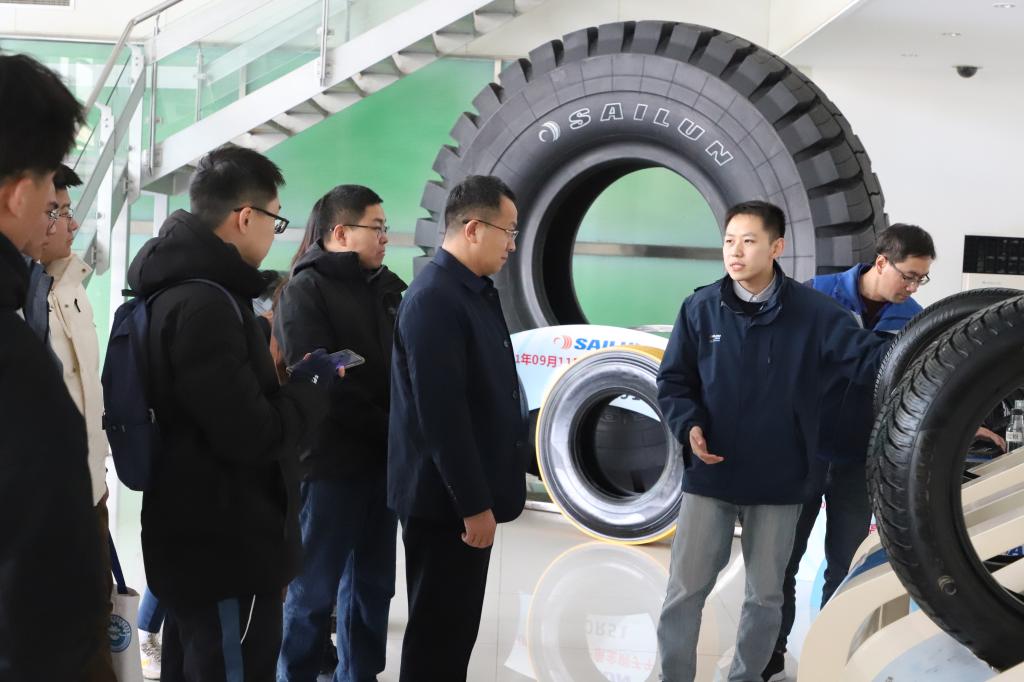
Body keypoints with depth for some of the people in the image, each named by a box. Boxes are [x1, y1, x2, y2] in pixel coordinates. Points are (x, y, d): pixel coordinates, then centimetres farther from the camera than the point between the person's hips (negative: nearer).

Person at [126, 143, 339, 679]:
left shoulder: (179, 289, 10)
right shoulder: (206, 303, -22)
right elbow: (251, 436, -24)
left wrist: (290, 379, 5)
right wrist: (313, 389, -8)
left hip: (194, 538, 10)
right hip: (223, 550, -10)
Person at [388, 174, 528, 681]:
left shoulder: (476, 292, 11)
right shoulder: (434, 299, -20)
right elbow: (441, 412, -25)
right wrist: (473, 503, -23)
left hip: (467, 493, 10)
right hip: (445, 500, -10)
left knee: (456, 625, 17)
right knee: (439, 631, 0)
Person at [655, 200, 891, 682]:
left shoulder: (811, 311, -7)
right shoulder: (700, 308, -3)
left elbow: (869, 358, -14)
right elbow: (672, 381, 4)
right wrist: (689, 425, -14)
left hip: (779, 479, 0)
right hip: (710, 475, 0)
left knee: (765, 596, 14)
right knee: (685, 590, 5)